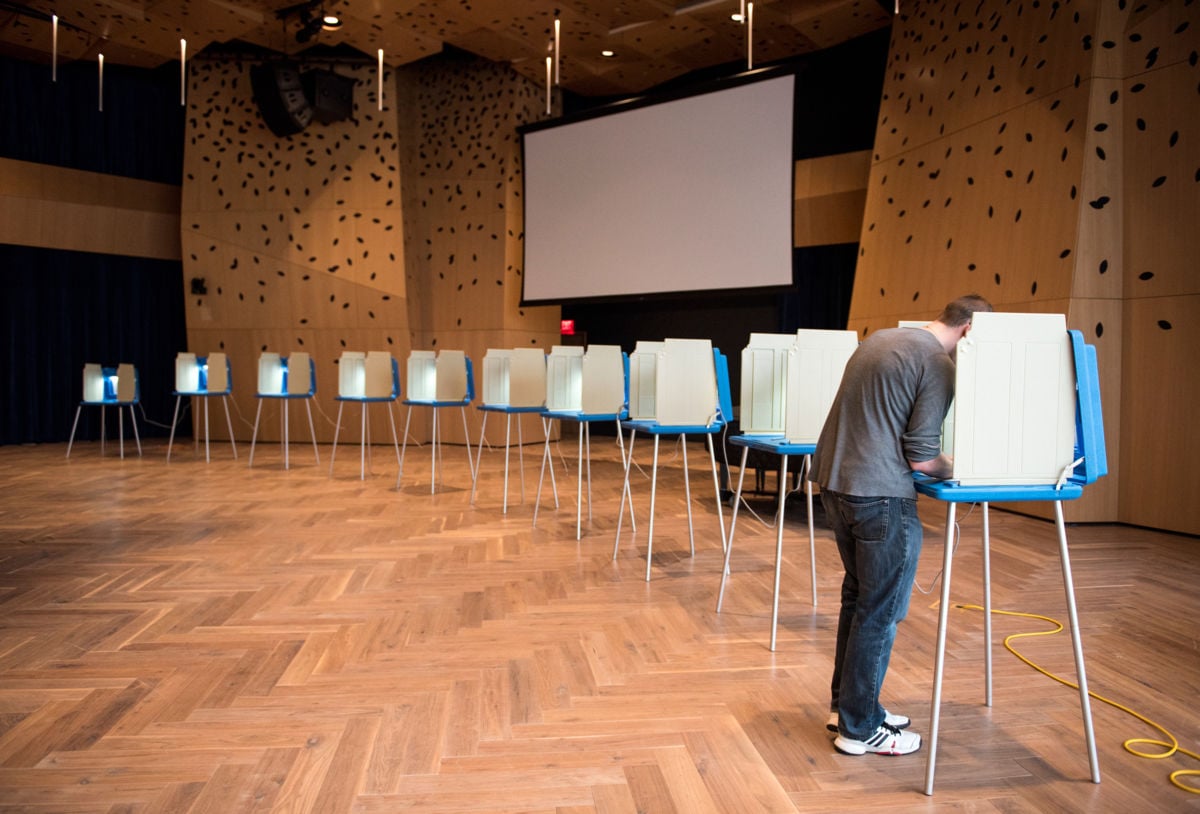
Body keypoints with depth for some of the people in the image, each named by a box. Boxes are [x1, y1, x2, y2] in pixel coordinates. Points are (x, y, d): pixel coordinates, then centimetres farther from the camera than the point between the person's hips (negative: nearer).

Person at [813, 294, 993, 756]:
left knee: (858, 596, 20)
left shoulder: (880, 339, 16)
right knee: (881, 610, 3)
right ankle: (859, 728, 14)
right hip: (879, 494, -9)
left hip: (833, 479, 9)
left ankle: (845, 704, 31)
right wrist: (961, 471, 5)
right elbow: (921, 458, -15)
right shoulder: (938, 365, -11)